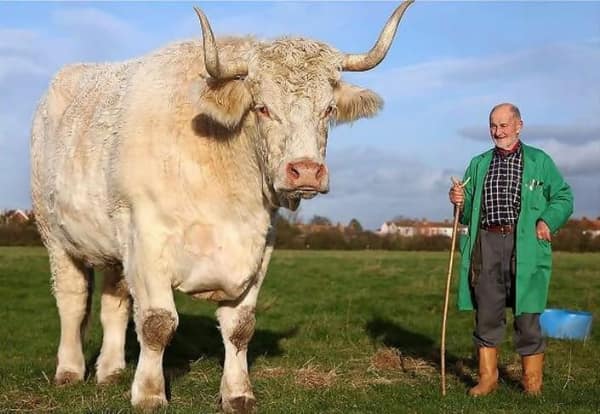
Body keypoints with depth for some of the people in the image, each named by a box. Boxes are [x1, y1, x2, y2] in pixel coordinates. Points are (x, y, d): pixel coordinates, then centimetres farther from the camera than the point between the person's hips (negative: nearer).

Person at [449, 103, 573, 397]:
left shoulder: (539, 161, 8)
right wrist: (460, 202, -5)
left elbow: (564, 198, 6)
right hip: (486, 243, 3)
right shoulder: (478, 164, 16)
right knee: (486, 313, 4)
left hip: (524, 246, -3)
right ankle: (487, 377, 14)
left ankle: (532, 381, 12)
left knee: (527, 312, 0)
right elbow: (468, 213, 17)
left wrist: (547, 220, -10)